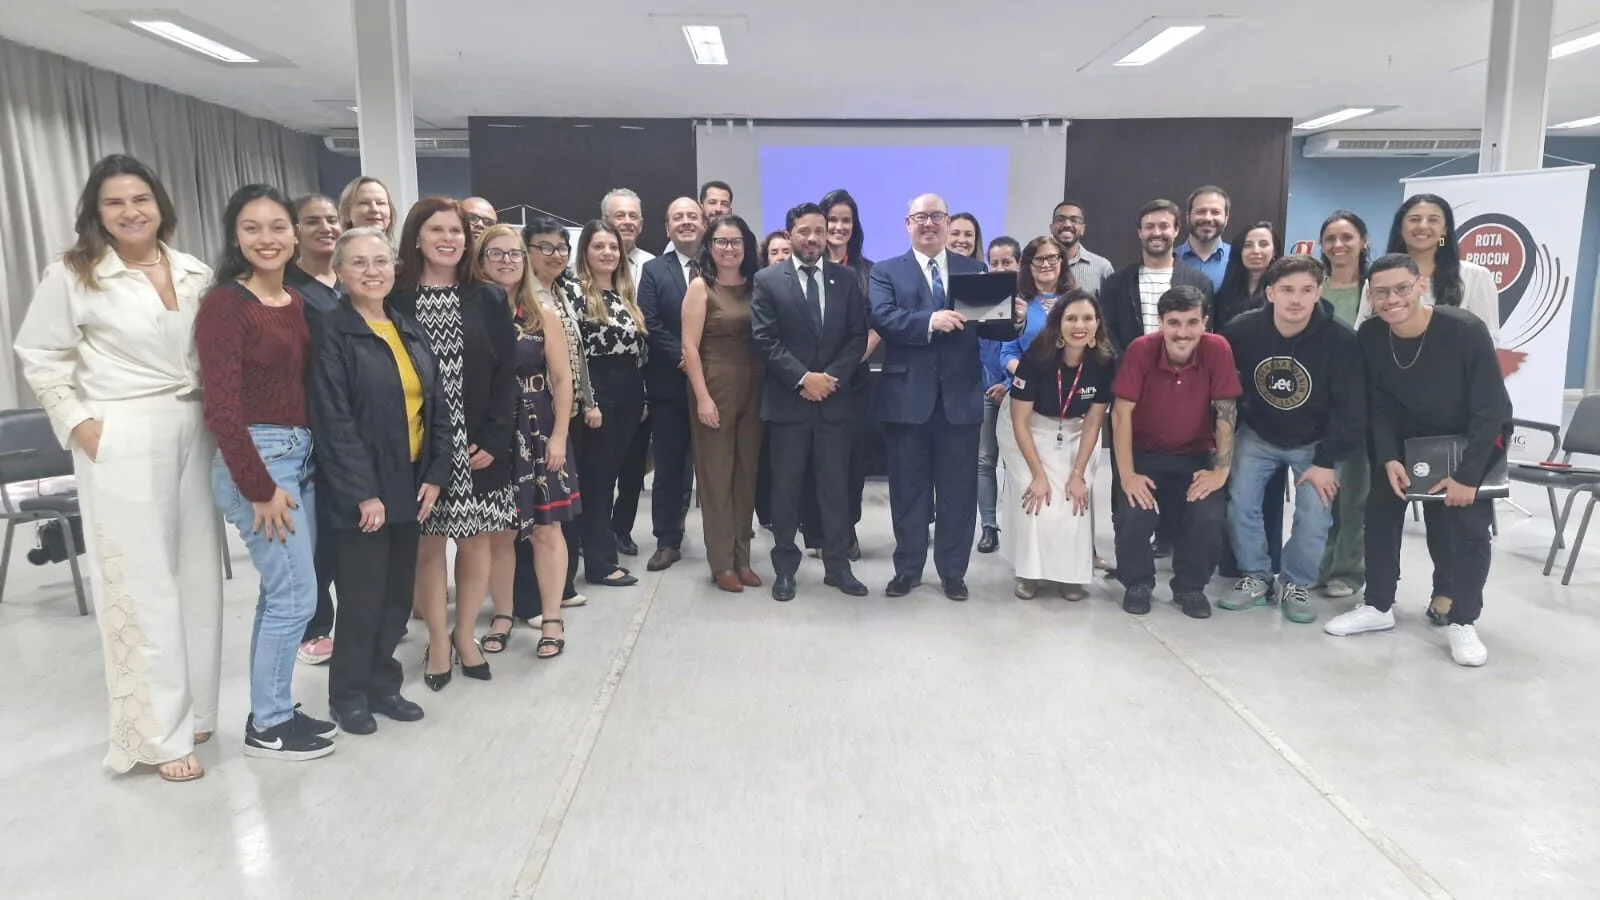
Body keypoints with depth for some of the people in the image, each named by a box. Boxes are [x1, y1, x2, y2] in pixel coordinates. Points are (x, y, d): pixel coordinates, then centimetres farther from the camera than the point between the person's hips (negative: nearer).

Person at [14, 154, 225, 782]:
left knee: (198, 576, 9)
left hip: (194, 435, 5)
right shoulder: (73, 276, -3)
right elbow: (39, 357, 1)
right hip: (122, 442, -4)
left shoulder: (195, 274, 7)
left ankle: (192, 708, 25)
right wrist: (77, 423, -7)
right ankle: (161, 731, 9)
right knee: (142, 585, 0)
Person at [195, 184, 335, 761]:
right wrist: (260, 487, -16)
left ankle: (273, 712, 27)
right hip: (255, 458, -7)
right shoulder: (224, 304, -12)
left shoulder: (297, 303, 10)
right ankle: (267, 727, 14)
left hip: (301, 454, 7)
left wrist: (305, 455, 4)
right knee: (296, 595, -3)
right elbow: (221, 407, -17)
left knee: (283, 593, 14)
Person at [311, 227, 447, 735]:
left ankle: (383, 683, 27)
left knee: (398, 594, 12)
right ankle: (349, 694, 19)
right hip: (360, 492, -6)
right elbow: (334, 421, -15)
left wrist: (436, 474, 0)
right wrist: (364, 492, -18)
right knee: (362, 596, 2)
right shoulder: (331, 335, -9)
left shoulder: (410, 331, 11)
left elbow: (435, 407, 10)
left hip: (409, 486, 6)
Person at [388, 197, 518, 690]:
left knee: (476, 540, 8)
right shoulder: (394, 300, -2)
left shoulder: (489, 300, 4)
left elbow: (506, 374, 1)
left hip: (480, 445, 2)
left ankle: (465, 634, 25)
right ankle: (437, 642, 21)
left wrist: (493, 439, -8)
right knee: (427, 544, 6)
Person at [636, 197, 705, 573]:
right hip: (670, 384, 0)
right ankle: (668, 541, 15)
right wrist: (683, 357, -14)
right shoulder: (654, 270, 6)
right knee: (669, 465, 6)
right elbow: (650, 326, -4)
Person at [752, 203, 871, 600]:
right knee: (786, 487, 6)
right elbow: (765, 340, -7)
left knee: (835, 486, 8)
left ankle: (838, 565, 19)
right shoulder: (768, 280, 0)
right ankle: (785, 568, 17)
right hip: (788, 400, -2)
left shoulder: (846, 278, 8)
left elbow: (858, 336, 3)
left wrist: (831, 377, -10)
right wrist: (803, 378, -15)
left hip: (835, 399, 2)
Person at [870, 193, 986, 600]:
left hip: (960, 395, 1)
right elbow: (883, 318, -12)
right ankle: (908, 568, 21)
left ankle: (953, 570, 21)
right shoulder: (886, 271, 5)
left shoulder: (973, 270, 11)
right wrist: (930, 321, -26)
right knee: (908, 487, 8)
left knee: (958, 488, 8)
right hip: (908, 395, -1)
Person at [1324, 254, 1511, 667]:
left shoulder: (1466, 330, -30)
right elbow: (1381, 408, -8)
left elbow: (1489, 410, -24)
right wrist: (1388, 459, -20)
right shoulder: (1370, 337, -18)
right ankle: (1378, 606, 15)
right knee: (1380, 507, 0)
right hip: (1412, 437, 4)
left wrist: (1467, 475, -24)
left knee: (1468, 522, -14)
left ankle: (1462, 621, 3)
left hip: (1476, 436, -4)